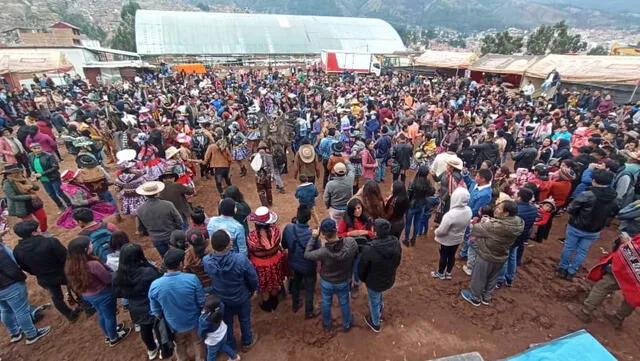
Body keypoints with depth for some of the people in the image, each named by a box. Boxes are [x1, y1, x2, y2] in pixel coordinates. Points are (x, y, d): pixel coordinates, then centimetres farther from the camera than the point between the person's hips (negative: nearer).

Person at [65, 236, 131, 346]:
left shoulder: (71, 265, -12)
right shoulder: (93, 265, -36)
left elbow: (77, 282, 5)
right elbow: (108, 279, -24)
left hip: (87, 295, 7)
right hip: (103, 294, -7)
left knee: (102, 314, 30)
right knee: (110, 316, 18)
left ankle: (109, 334, 52)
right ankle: (114, 338, 41)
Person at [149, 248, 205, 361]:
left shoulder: (155, 285, -25)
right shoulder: (192, 279, -30)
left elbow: (156, 312, -9)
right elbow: (202, 303, -16)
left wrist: (165, 321, 12)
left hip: (174, 326, 2)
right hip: (194, 322, -1)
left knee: (180, 347, 31)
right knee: (198, 343, 28)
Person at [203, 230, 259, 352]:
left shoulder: (206, 261, -31)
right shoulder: (241, 259, -38)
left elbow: (209, 278, -7)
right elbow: (253, 278, -21)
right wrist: (252, 290, 2)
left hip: (221, 299, 2)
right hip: (241, 298, -2)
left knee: (227, 323, 29)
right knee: (244, 320, 27)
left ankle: (231, 346, 54)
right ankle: (247, 343, 52)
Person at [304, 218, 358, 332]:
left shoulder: (323, 252, -39)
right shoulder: (351, 242, -32)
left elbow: (307, 254, -19)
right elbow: (356, 253, -9)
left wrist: (314, 237, -15)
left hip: (326, 282, -1)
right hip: (344, 282, 2)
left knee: (326, 303, 28)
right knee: (344, 303, 29)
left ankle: (327, 325, 54)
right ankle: (346, 325, 54)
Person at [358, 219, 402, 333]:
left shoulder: (369, 249, -37)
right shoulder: (396, 243, -20)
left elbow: (362, 268, -19)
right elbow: (398, 262, -1)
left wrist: (363, 279, 3)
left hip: (374, 282, -5)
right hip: (389, 280, 5)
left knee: (374, 302, 25)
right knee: (379, 296, 35)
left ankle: (375, 323, 50)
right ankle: (379, 313, 59)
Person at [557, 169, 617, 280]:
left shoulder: (587, 195, -25)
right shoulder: (613, 198, -5)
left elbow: (570, 209, -19)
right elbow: (611, 213, 10)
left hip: (576, 227, -4)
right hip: (594, 231, 5)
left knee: (568, 248, 13)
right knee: (582, 251, 16)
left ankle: (562, 269, 24)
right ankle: (571, 272, 23)